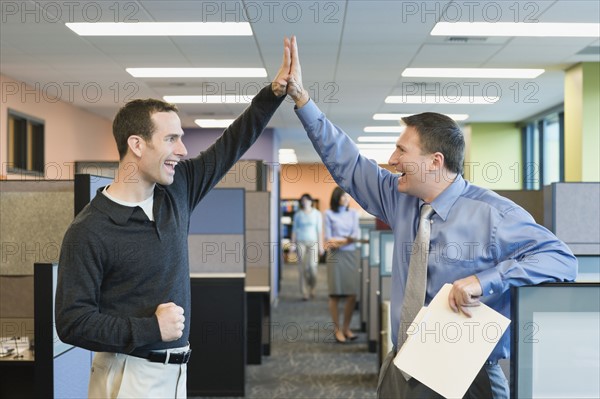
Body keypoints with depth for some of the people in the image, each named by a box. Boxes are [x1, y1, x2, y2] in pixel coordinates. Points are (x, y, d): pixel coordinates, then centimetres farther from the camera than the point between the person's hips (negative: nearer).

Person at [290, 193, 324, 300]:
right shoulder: (298, 214, 7)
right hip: (301, 242, 1)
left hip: (313, 242, -1)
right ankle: (304, 293, 3)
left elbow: (319, 230, 6)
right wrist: (293, 243, 2)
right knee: (302, 268, -3)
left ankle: (312, 288, 12)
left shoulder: (316, 214, 6)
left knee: (312, 266, -13)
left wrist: (320, 245, 2)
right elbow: (294, 229, 9)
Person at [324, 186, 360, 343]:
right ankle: (337, 329, 5)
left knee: (352, 294, -1)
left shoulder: (353, 213, 13)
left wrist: (339, 241, -10)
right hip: (336, 256, -3)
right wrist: (348, 239, -7)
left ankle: (346, 328, 11)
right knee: (335, 294, -2)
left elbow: (356, 235, 2)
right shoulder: (329, 214, 4)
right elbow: (328, 238, -1)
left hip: (351, 255, 3)